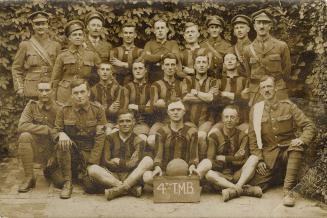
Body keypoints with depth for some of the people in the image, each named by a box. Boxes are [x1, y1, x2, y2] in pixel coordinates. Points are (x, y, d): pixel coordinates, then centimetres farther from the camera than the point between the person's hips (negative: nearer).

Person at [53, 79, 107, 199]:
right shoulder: (64, 111, -2)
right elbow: (56, 131, 5)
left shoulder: (98, 110, -5)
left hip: (89, 152, -1)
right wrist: (61, 134, -22)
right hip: (71, 150, 1)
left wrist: (92, 164, -14)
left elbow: (99, 138, -7)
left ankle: (82, 175, 18)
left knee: (90, 186, -21)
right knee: (62, 144, -33)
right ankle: (67, 183, -18)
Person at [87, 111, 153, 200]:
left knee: (148, 160, -24)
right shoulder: (110, 138, 8)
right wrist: (127, 164, -5)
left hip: (131, 177, 0)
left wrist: (118, 161, -1)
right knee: (92, 169, -27)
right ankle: (132, 188, -30)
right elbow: (106, 162, -3)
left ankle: (118, 189, -32)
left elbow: (134, 164, -7)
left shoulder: (138, 141, 7)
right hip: (112, 176, 0)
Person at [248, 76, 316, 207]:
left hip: (288, 150, -1)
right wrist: (259, 160, -5)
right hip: (269, 154, 2)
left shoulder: (288, 106, -1)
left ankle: (288, 191, -28)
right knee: (256, 185, -13)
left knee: (298, 147, -36)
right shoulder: (256, 109, 3)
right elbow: (252, 137, 2)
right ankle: (277, 174, 20)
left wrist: (302, 139, -24)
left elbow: (309, 126, -3)